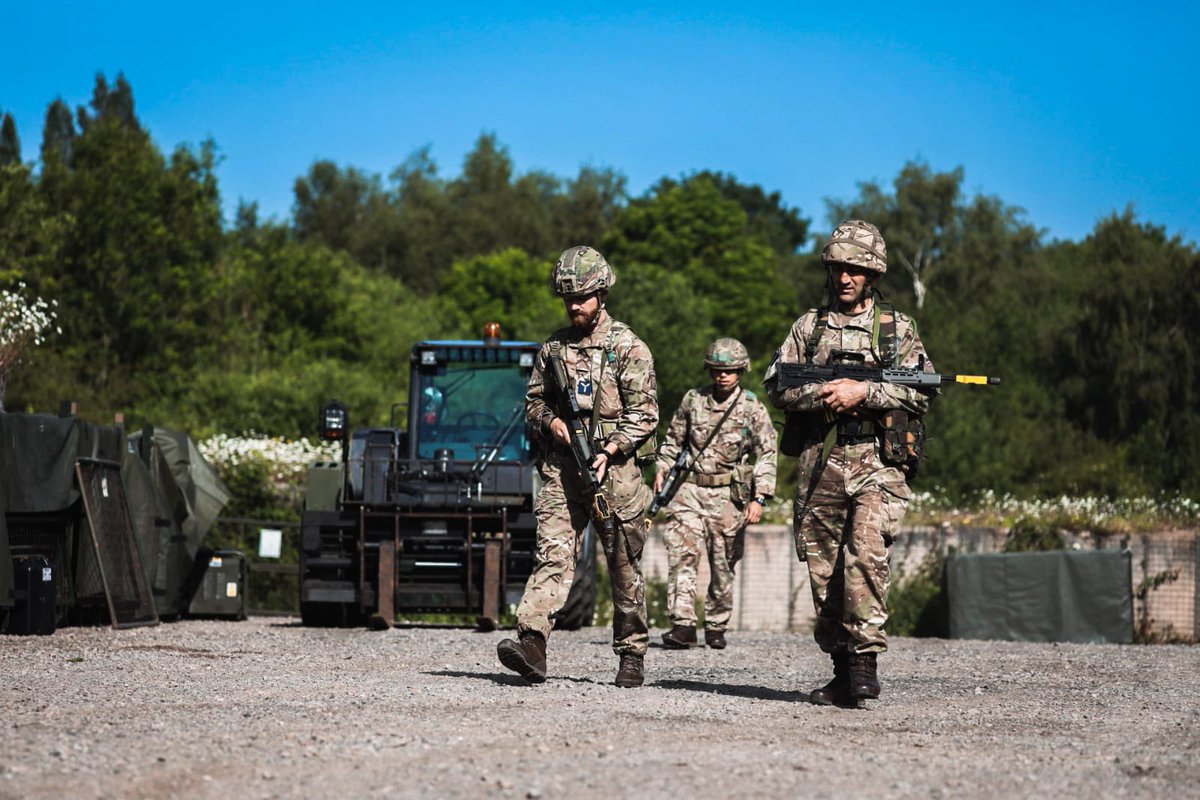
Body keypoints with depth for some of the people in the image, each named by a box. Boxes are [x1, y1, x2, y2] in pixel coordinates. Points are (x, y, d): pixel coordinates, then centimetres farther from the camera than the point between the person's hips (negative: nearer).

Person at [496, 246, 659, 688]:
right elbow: (533, 400, 21)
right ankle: (531, 643, -27)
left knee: (624, 568, 5)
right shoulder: (554, 346, 13)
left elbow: (644, 413, -4)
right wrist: (550, 421, -1)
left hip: (613, 468, -3)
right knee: (552, 555, -13)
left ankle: (632, 655, 17)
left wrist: (610, 450, -15)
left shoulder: (628, 347, -1)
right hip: (561, 468, 3)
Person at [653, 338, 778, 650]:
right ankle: (683, 624, -19)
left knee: (723, 566, 7)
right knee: (681, 555, -14)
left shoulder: (752, 408, -1)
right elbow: (673, 439, 20)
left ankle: (716, 627, 21)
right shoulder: (693, 400, 6)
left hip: (729, 495, -1)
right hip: (690, 489, 1)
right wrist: (661, 469, 9)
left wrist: (760, 497, -12)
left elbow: (767, 455, -3)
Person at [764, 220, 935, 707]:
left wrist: (863, 392, -11)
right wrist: (819, 394, -9)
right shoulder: (810, 325, 14)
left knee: (865, 552, -23)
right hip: (819, 464, 3)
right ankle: (842, 669, 12)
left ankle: (865, 660, -22)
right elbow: (775, 385, 9)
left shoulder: (898, 328, 8)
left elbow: (922, 395, 0)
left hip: (876, 463, -3)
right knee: (824, 570, 4)